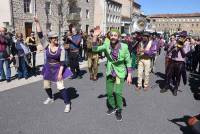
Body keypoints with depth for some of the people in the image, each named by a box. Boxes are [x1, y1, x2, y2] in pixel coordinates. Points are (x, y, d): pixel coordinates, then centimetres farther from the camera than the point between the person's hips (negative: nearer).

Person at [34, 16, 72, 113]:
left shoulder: (61, 49, -13)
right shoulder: (46, 46, -8)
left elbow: (62, 62, -13)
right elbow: (40, 35, -17)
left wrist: (60, 72, -19)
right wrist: (37, 23, -24)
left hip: (57, 69, -4)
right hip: (48, 68, 4)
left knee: (60, 87, -9)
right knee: (46, 86, 18)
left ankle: (67, 104, 2)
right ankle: (50, 98, 46)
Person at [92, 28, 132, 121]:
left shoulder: (124, 47, -16)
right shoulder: (107, 45, -10)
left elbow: (128, 62, -8)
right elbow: (95, 49, -17)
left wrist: (129, 75, -9)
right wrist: (95, 37, -28)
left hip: (120, 72, -3)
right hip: (110, 72, 3)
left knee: (118, 92, -12)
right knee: (109, 92, 12)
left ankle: (119, 111, 13)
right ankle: (112, 107, 39)